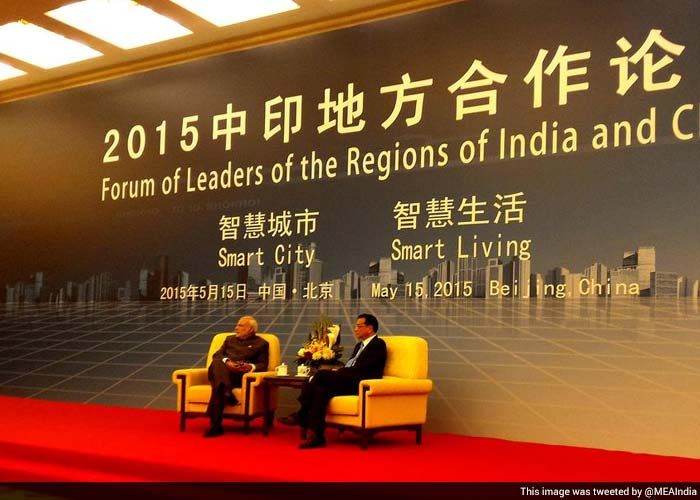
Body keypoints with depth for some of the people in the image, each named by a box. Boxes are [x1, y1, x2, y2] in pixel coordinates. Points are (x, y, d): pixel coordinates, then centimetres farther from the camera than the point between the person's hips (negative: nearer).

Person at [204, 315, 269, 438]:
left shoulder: (261, 343, 21)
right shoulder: (230, 339, 35)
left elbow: (263, 365, 9)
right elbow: (216, 355, 18)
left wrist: (251, 367, -15)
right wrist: (226, 361, -7)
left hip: (241, 376, -3)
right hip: (223, 371, 3)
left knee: (218, 385, -38)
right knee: (217, 363, -37)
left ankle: (215, 424, -48)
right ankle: (227, 393, -57)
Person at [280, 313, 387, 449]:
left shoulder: (378, 344, 2)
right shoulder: (359, 345, 30)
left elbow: (362, 368, -11)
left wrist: (338, 372, -9)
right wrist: (336, 372, 1)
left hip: (360, 385, -8)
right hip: (348, 382, 8)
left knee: (321, 374, -25)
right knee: (321, 390, -23)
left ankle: (301, 416, -19)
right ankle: (317, 436, -28)